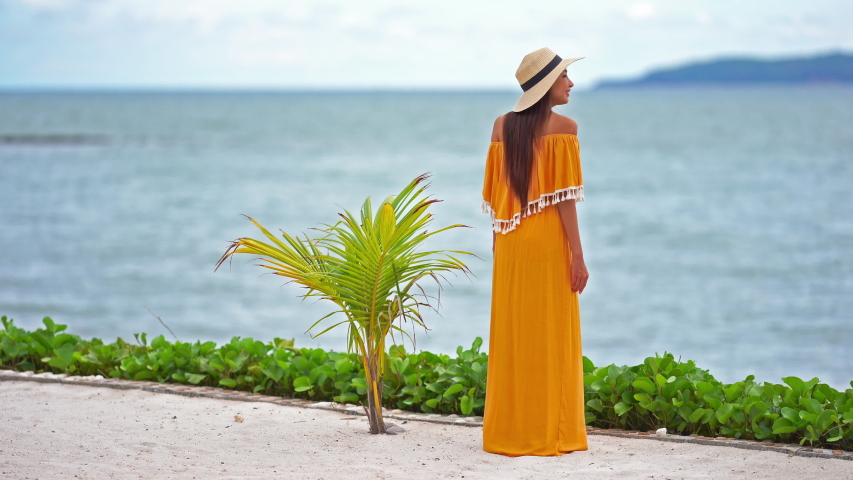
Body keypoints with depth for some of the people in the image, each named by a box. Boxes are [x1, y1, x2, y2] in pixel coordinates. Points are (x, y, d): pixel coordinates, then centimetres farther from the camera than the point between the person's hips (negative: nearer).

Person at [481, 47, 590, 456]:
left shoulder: (502, 126, 7)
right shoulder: (563, 127, -8)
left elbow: (495, 195, 7)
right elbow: (564, 196, -13)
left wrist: (498, 246, 14)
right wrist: (578, 255, -11)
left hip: (510, 244, 5)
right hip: (550, 243, -5)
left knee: (512, 340, 9)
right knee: (553, 340, 2)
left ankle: (509, 431, 13)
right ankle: (552, 433, 4)